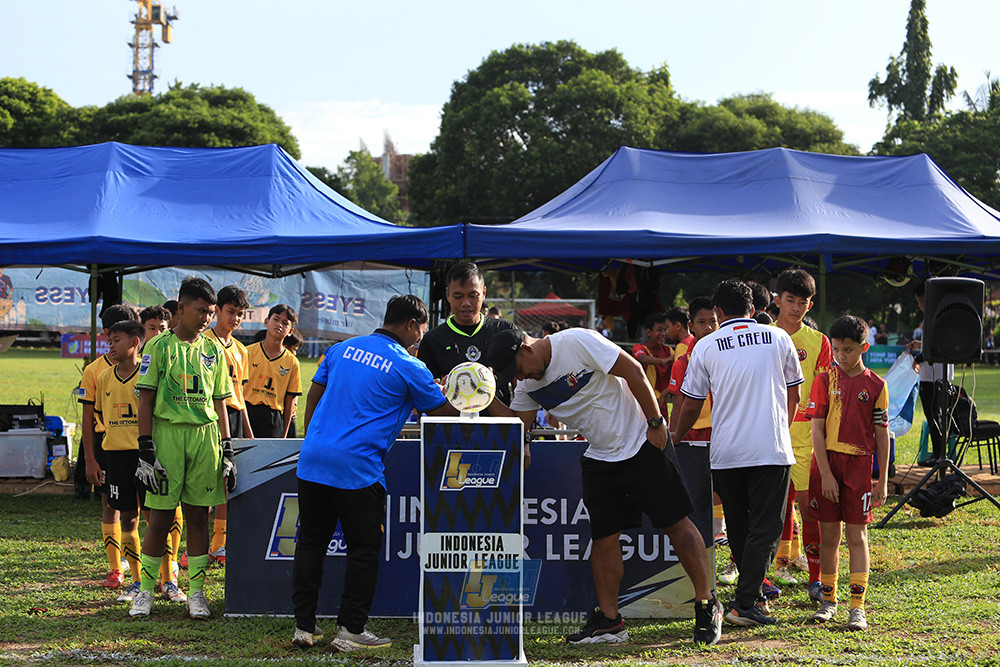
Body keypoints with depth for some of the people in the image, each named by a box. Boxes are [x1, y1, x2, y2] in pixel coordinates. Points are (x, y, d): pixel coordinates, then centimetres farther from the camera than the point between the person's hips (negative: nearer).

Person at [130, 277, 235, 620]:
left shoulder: (213, 350, 12)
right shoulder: (159, 346, 0)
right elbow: (146, 400, -2)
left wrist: (227, 450, 10)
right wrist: (146, 450, -9)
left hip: (205, 436, 3)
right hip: (167, 434, -3)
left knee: (198, 516, 6)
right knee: (160, 517, -1)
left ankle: (196, 592, 11)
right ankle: (146, 590, 10)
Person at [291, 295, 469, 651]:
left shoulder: (341, 349, 12)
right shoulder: (409, 368, -4)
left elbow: (313, 397, 17)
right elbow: (444, 412, 6)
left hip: (312, 460, 6)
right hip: (358, 468, -6)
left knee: (310, 543, 12)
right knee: (363, 550, 6)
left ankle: (304, 626, 15)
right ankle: (351, 630, 7)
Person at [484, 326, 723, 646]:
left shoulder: (578, 342, -19)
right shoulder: (528, 384, 3)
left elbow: (633, 371, -18)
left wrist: (655, 422, -17)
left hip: (644, 443, -7)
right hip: (600, 459, 7)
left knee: (676, 524, -3)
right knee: (603, 536, 3)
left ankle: (707, 605, 6)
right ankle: (609, 621, 9)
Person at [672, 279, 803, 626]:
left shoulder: (706, 346, 3)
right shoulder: (779, 338, 6)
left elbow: (691, 405, 7)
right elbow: (793, 396, 16)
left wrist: (677, 437, 26)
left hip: (725, 453, 1)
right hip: (772, 449, -1)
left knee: (739, 529, 15)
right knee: (764, 529, 0)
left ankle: (754, 595, 25)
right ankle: (745, 603, -10)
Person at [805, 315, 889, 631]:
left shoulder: (875, 385, 1)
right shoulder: (825, 380, 1)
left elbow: (882, 435, 5)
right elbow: (817, 431, -2)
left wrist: (883, 481, 3)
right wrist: (826, 475, -9)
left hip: (859, 466, -1)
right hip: (826, 464, 1)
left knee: (857, 536, -2)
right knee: (828, 536, 6)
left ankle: (857, 606, -1)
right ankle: (829, 599, 19)